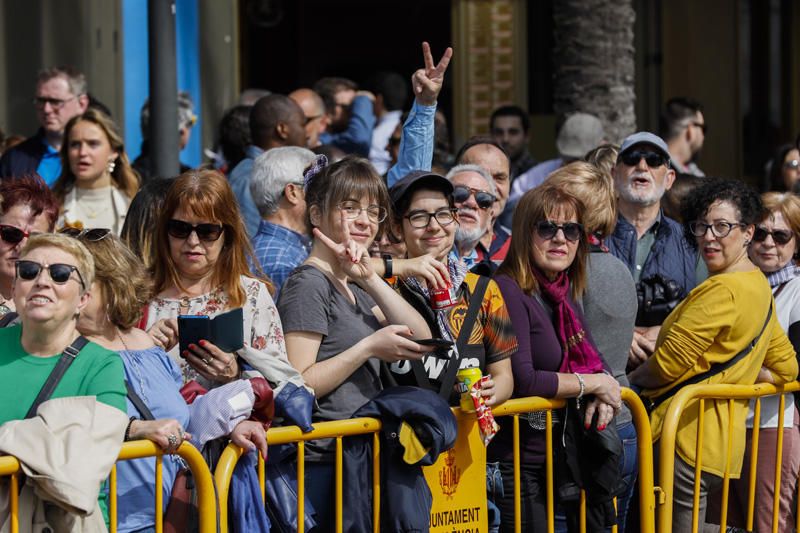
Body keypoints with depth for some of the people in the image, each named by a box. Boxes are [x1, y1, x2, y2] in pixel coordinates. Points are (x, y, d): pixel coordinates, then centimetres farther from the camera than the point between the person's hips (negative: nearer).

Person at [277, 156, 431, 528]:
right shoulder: (309, 284, -9)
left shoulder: (352, 287, 18)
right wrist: (369, 348, -19)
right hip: (325, 464, -9)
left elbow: (421, 340, 7)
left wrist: (370, 279, -2)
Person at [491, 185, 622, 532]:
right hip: (519, 463, -8)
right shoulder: (508, 292, -15)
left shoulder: (562, 295, 12)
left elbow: (594, 362, 15)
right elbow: (521, 381, -24)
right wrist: (592, 383, -13)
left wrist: (603, 393, -9)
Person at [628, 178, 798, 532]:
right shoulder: (759, 287, 16)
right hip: (722, 441, 10)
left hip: (688, 439, -10)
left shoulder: (722, 290, -16)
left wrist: (628, 381, 1)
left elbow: (669, 362, -17)